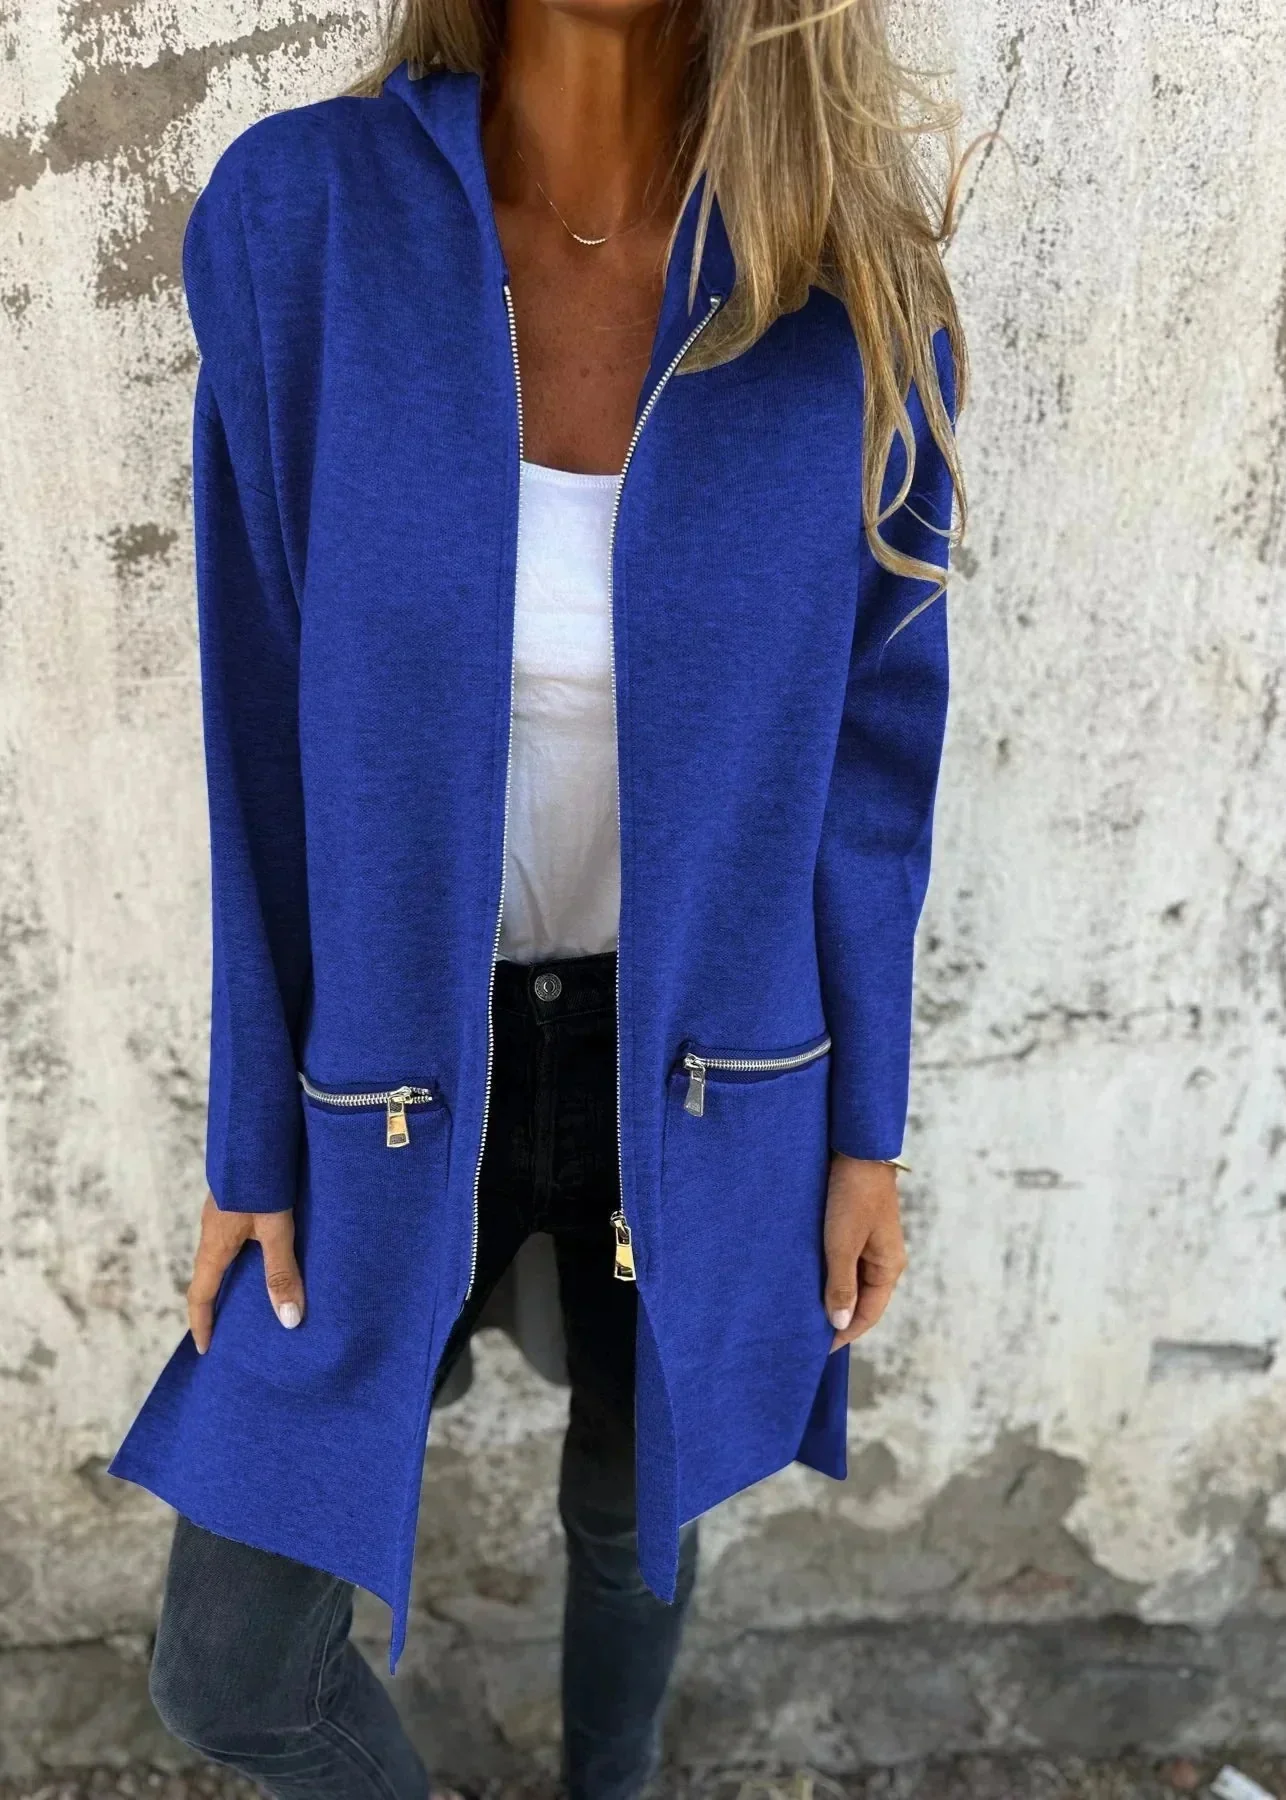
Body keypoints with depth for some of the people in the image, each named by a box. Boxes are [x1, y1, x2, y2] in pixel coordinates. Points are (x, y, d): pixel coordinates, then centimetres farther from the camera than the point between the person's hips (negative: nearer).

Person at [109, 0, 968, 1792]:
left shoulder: (852, 276, -11)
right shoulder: (303, 219, -13)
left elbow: (872, 744, -4)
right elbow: (269, 736, -8)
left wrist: (865, 1127, 1)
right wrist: (253, 1136, -1)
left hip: (702, 1058, 1)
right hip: (399, 1057, 0)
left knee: (635, 1509, 25)